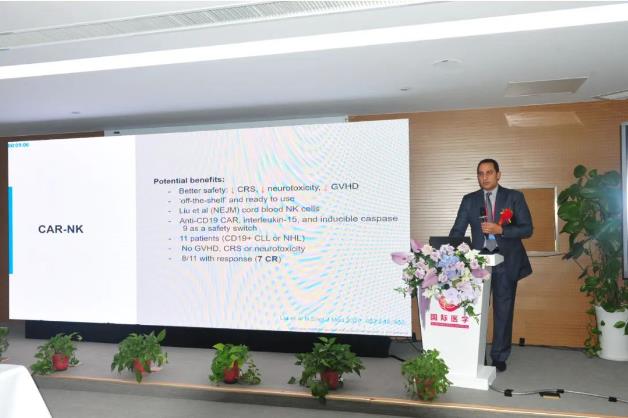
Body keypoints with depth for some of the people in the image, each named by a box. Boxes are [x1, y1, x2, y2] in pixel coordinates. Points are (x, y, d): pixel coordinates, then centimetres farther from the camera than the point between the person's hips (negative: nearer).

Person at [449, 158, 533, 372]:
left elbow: (527, 229, -3)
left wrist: (500, 230, -17)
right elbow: (457, 231, 3)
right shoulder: (469, 200, 8)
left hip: (506, 261, -1)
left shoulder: (514, 197, 2)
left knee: (503, 311, 5)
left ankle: (499, 357, 18)